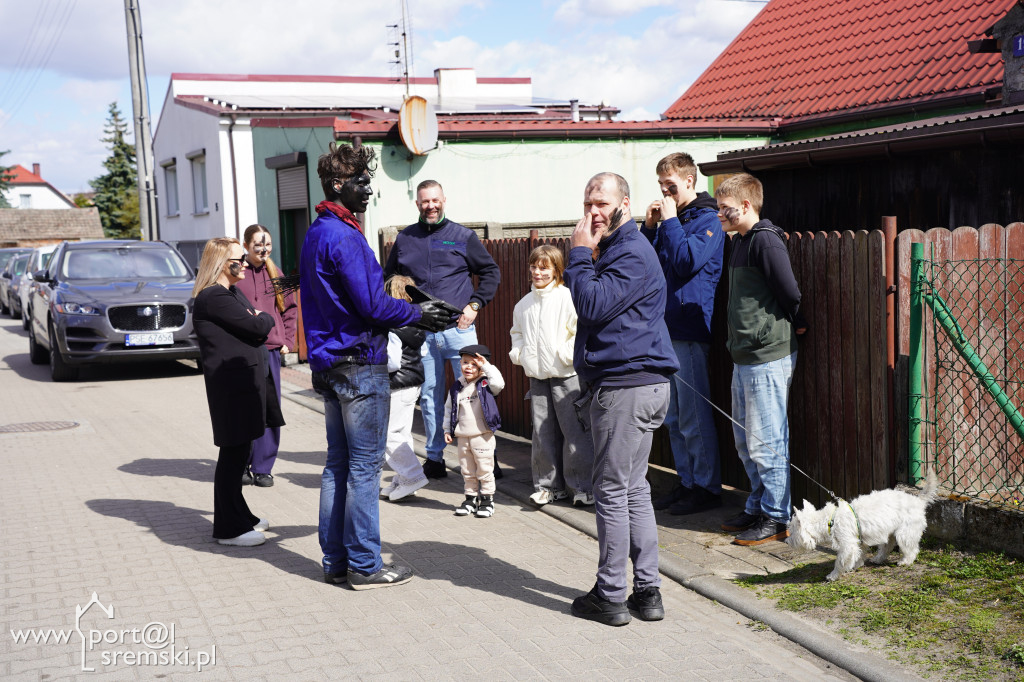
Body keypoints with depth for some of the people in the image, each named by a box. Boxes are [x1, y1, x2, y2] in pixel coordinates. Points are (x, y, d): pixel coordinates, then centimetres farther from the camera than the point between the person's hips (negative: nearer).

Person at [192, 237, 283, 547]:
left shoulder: (233, 293, 17)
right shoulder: (213, 297, -16)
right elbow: (257, 327, -18)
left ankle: (239, 516, 27)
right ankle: (229, 528, 3)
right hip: (231, 385, -10)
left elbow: (261, 328, 17)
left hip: (246, 380, 10)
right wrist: (264, 319, 2)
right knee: (233, 453, -4)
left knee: (239, 451, 16)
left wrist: (258, 321, -3)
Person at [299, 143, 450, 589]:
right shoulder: (344, 236, -16)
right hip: (359, 365, -10)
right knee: (364, 467, -3)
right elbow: (372, 305, -19)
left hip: (328, 364, 10)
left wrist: (406, 311, 17)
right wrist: (417, 315, -3)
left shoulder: (315, 234, 15)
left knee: (338, 463, 13)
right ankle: (364, 565, 4)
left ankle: (336, 560, 19)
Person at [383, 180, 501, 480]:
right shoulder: (404, 239, 10)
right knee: (429, 396, 7)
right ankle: (434, 456, 17)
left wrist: (475, 305, -1)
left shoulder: (463, 236, 4)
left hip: (458, 329, -2)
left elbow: (491, 271, 9)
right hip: (420, 332, 2)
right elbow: (388, 279, 21)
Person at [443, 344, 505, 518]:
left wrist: (486, 365, -21)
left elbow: (498, 383, -26)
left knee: (484, 469, 2)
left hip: (483, 436, -4)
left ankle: (487, 499, 13)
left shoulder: (485, 384, -5)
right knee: (467, 471, 13)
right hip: (463, 437, 4)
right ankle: (471, 498, 25)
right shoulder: (456, 388, 6)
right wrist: (447, 430, 10)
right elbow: (449, 409, 14)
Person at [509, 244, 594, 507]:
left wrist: (566, 353, -19)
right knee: (543, 433, 9)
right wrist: (517, 352, 13)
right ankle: (549, 485, 19)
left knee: (574, 431, -4)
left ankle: (583, 487, 5)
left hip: (566, 375, -6)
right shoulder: (524, 303, 14)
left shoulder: (567, 298, -8)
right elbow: (517, 331, 29)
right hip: (537, 375, 6)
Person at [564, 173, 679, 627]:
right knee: (634, 489, 12)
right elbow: (594, 308, 21)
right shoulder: (616, 249, 20)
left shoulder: (632, 253, -13)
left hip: (627, 386, -11)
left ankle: (611, 596, 4)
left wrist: (579, 255, -13)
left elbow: (593, 306, -21)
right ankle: (647, 591, 17)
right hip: (635, 384, 11)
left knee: (612, 491, -4)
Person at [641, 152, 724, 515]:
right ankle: (687, 481, 22)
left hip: (690, 330, -8)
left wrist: (670, 220, -11)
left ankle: (707, 486, 5)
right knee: (673, 417, 13)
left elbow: (686, 261, -20)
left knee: (694, 417, -5)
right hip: (666, 328, 8)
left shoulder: (707, 220, -6)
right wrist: (650, 226, 3)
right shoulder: (670, 218, 16)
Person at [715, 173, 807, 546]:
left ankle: (776, 518, 6)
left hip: (768, 358, -10)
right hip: (744, 357, 10)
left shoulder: (765, 240, -15)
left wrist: (796, 324, 0)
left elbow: (789, 292, -16)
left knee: (766, 443, -3)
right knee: (745, 440, 16)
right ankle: (758, 506, 28)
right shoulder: (740, 242, 15)